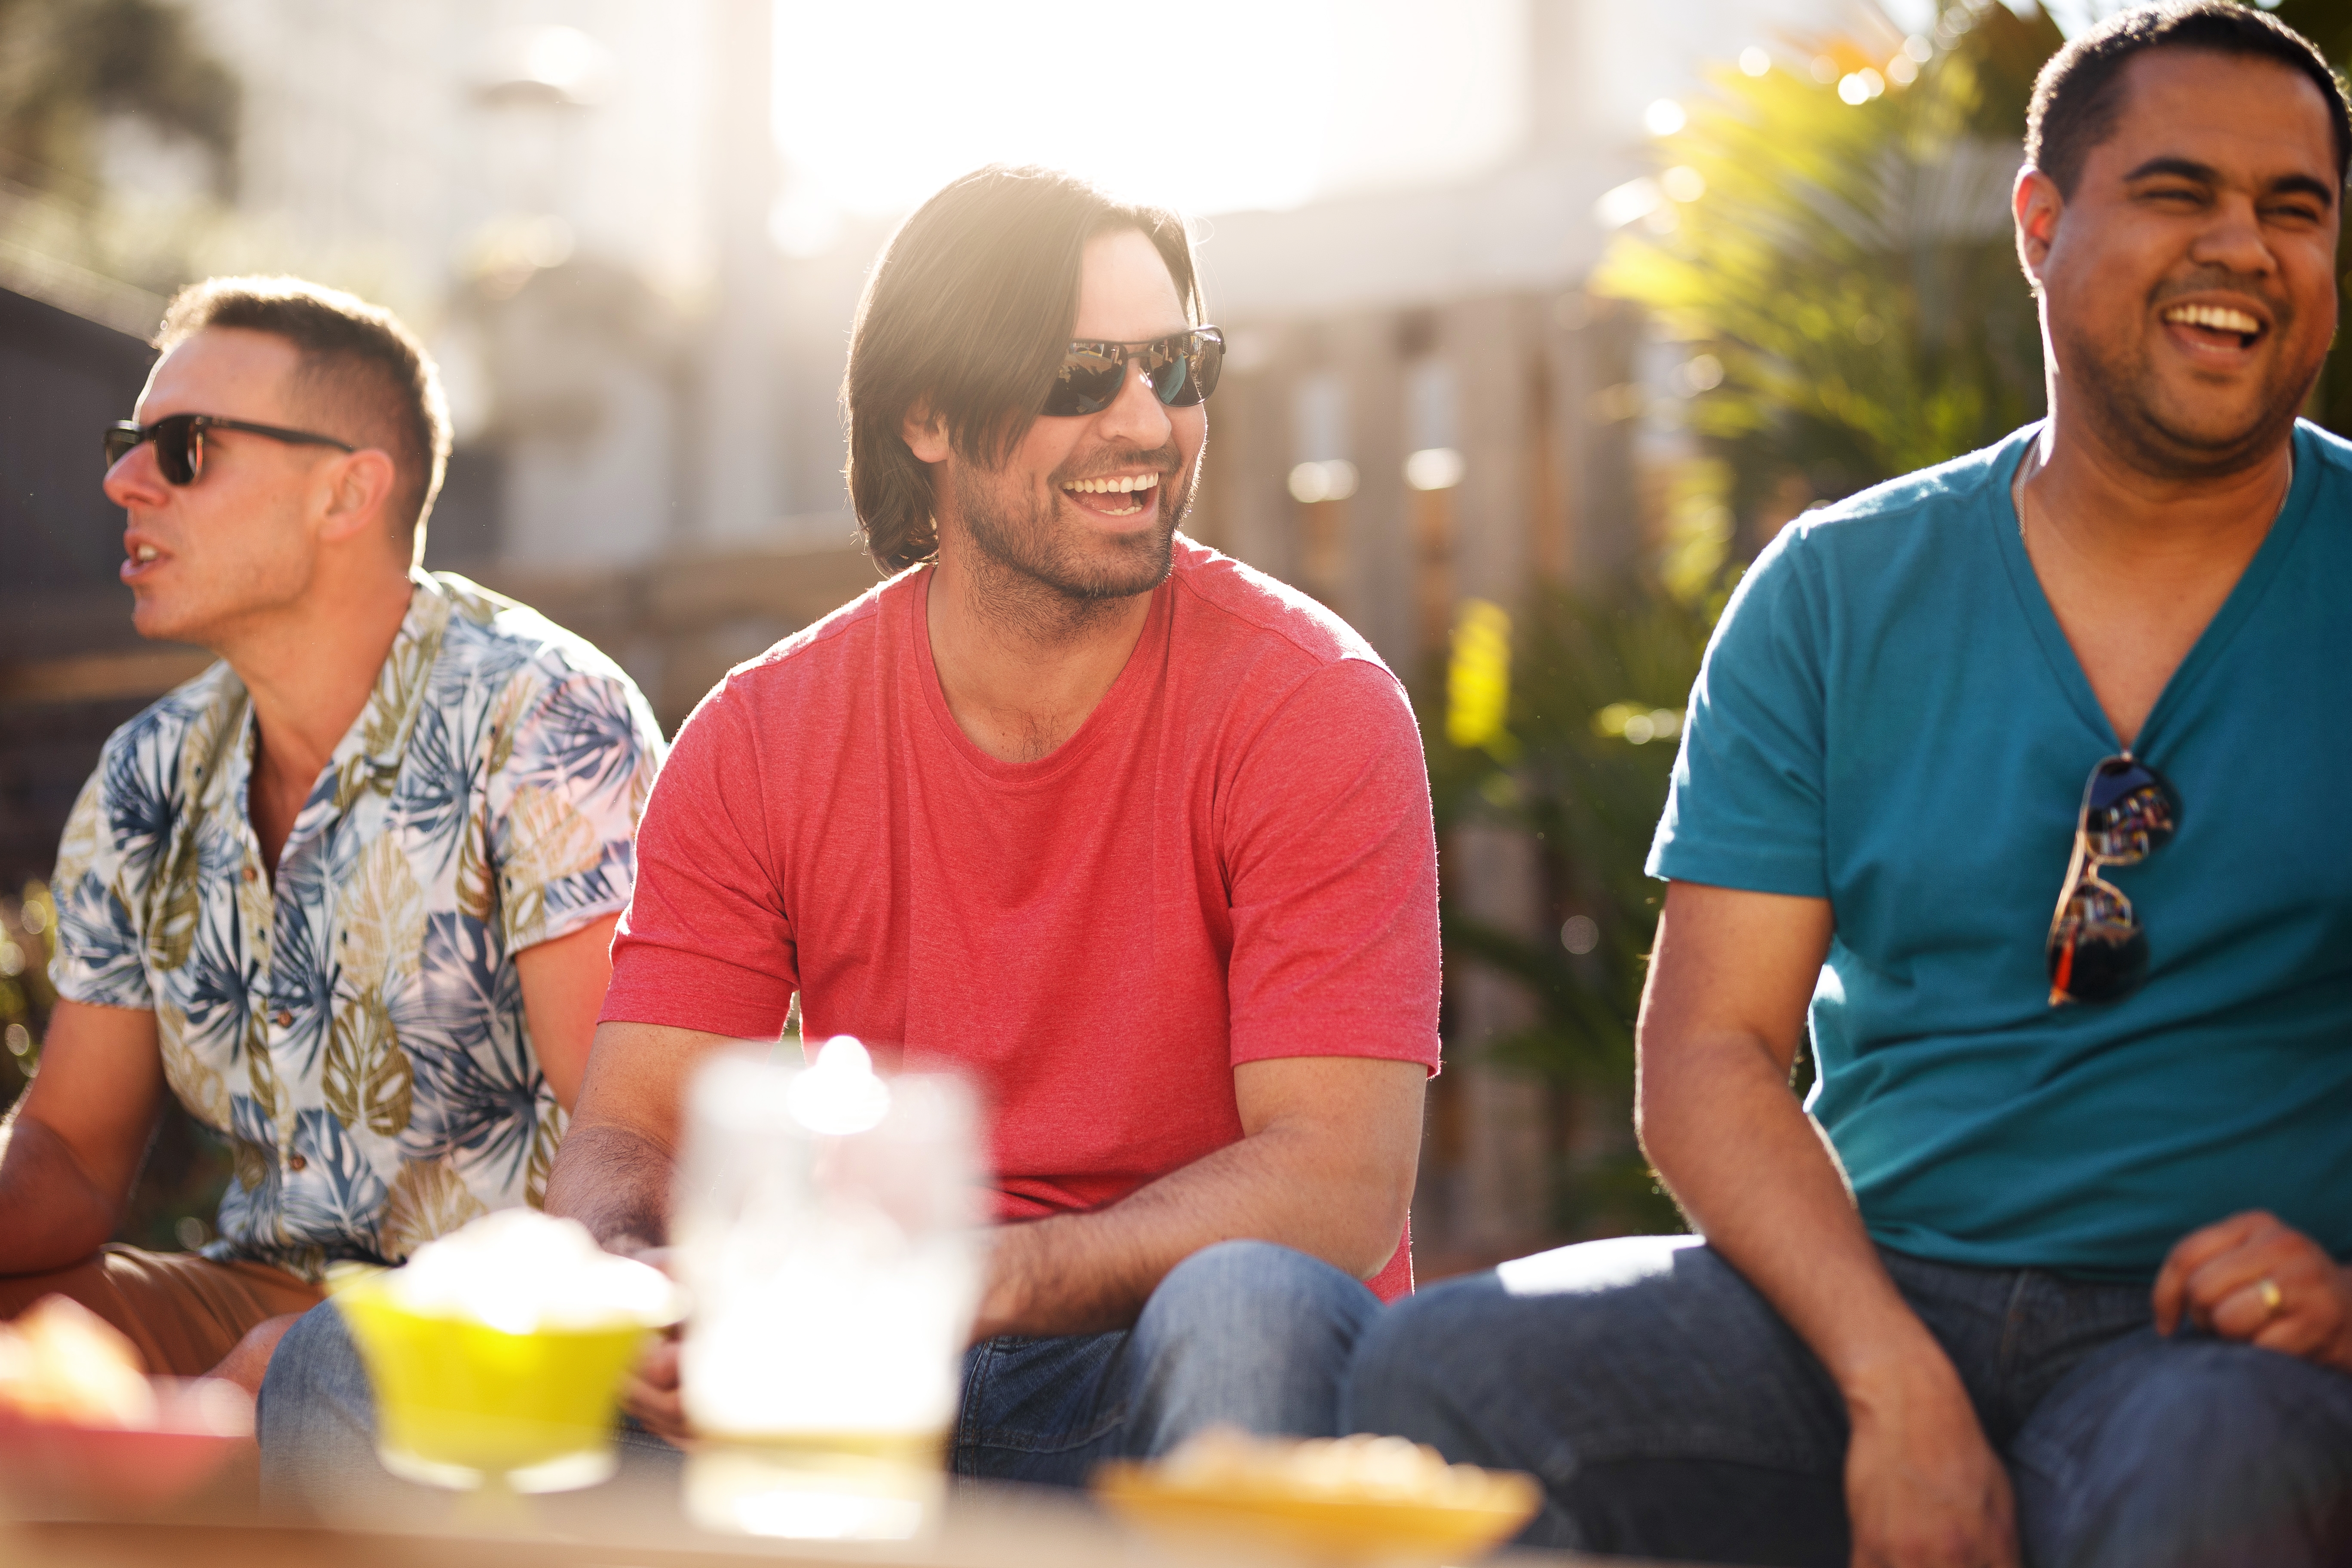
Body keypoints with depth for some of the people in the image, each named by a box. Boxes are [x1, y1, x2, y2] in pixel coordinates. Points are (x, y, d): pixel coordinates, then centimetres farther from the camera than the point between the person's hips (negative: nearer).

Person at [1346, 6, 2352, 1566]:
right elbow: (1709, 1055, 1)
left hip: (2222, 1340, -2)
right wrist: (1897, 1380, -15)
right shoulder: (1840, 593, 8)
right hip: (1855, 1288, 3)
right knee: (1436, 1376, -22)